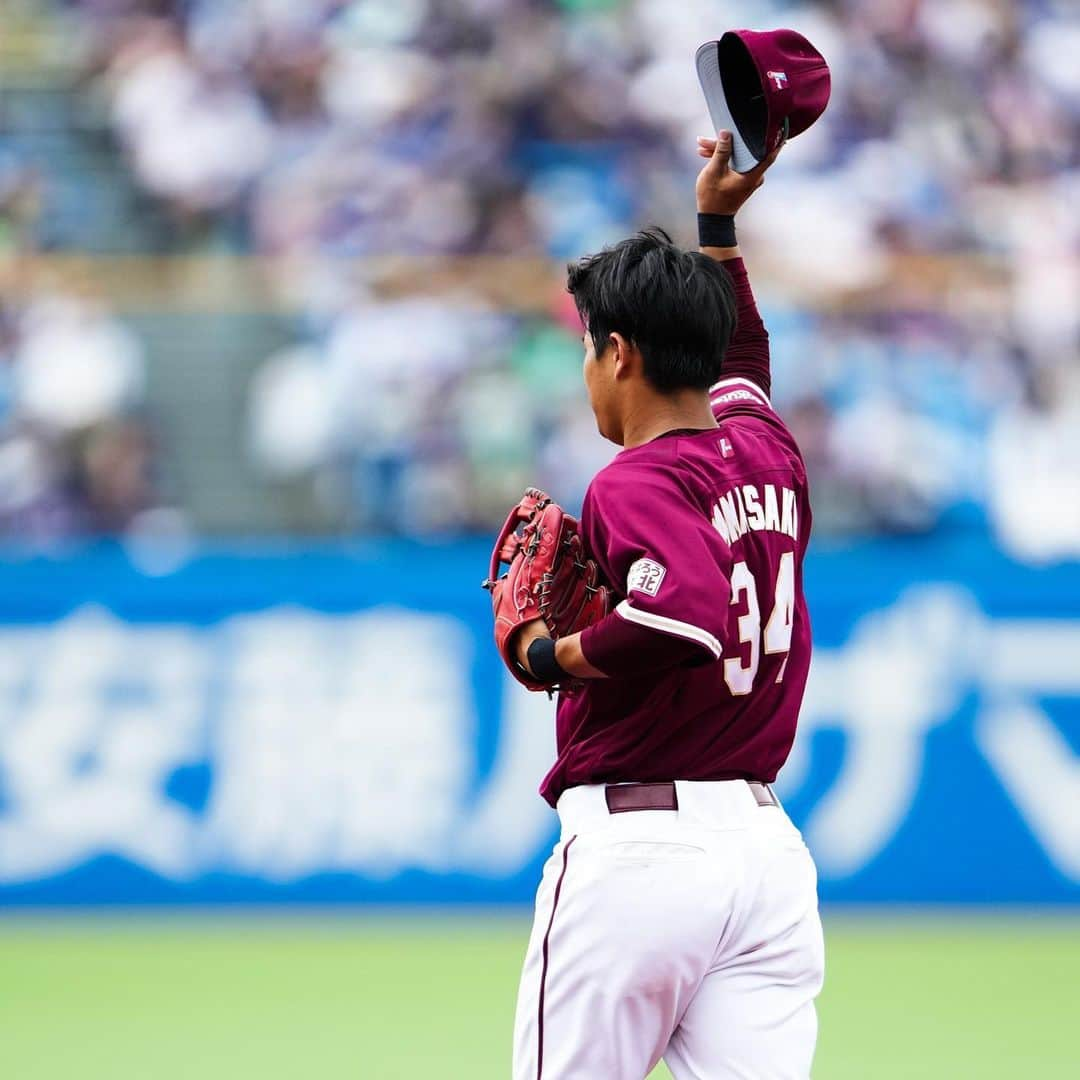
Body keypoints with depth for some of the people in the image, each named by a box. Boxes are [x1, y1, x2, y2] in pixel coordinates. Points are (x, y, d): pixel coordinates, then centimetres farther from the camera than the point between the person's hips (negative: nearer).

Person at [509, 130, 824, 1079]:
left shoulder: (639, 483, -11)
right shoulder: (770, 454, 13)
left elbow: (686, 616, -29)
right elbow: (740, 361, 37)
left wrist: (556, 655, -14)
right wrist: (719, 226, 43)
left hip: (633, 851, -7)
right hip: (770, 849, 7)